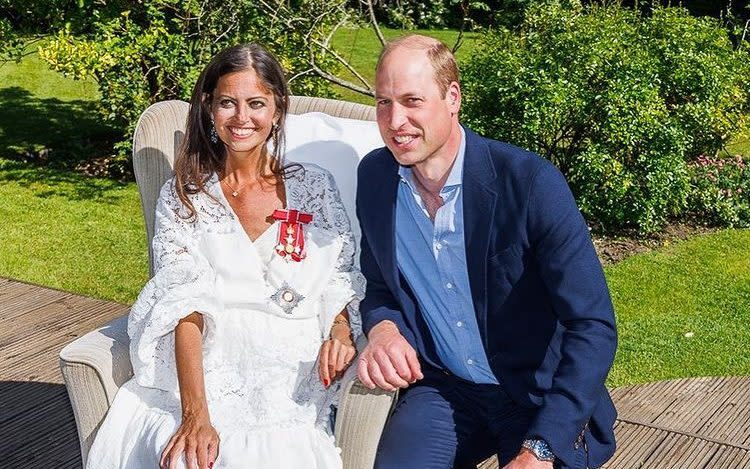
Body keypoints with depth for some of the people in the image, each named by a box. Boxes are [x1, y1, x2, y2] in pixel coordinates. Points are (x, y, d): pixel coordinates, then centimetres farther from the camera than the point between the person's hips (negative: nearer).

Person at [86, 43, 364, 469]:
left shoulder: (314, 188, 8)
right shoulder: (183, 196, 6)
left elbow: (340, 282, 12)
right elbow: (183, 304, -4)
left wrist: (340, 333, -12)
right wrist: (195, 414, -17)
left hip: (291, 379, 0)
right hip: (202, 374, 0)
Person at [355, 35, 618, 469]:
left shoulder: (530, 181, -19)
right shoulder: (374, 175, -4)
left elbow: (595, 326, -18)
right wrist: (382, 328, -14)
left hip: (541, 392, -2)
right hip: (442, 387, 2)